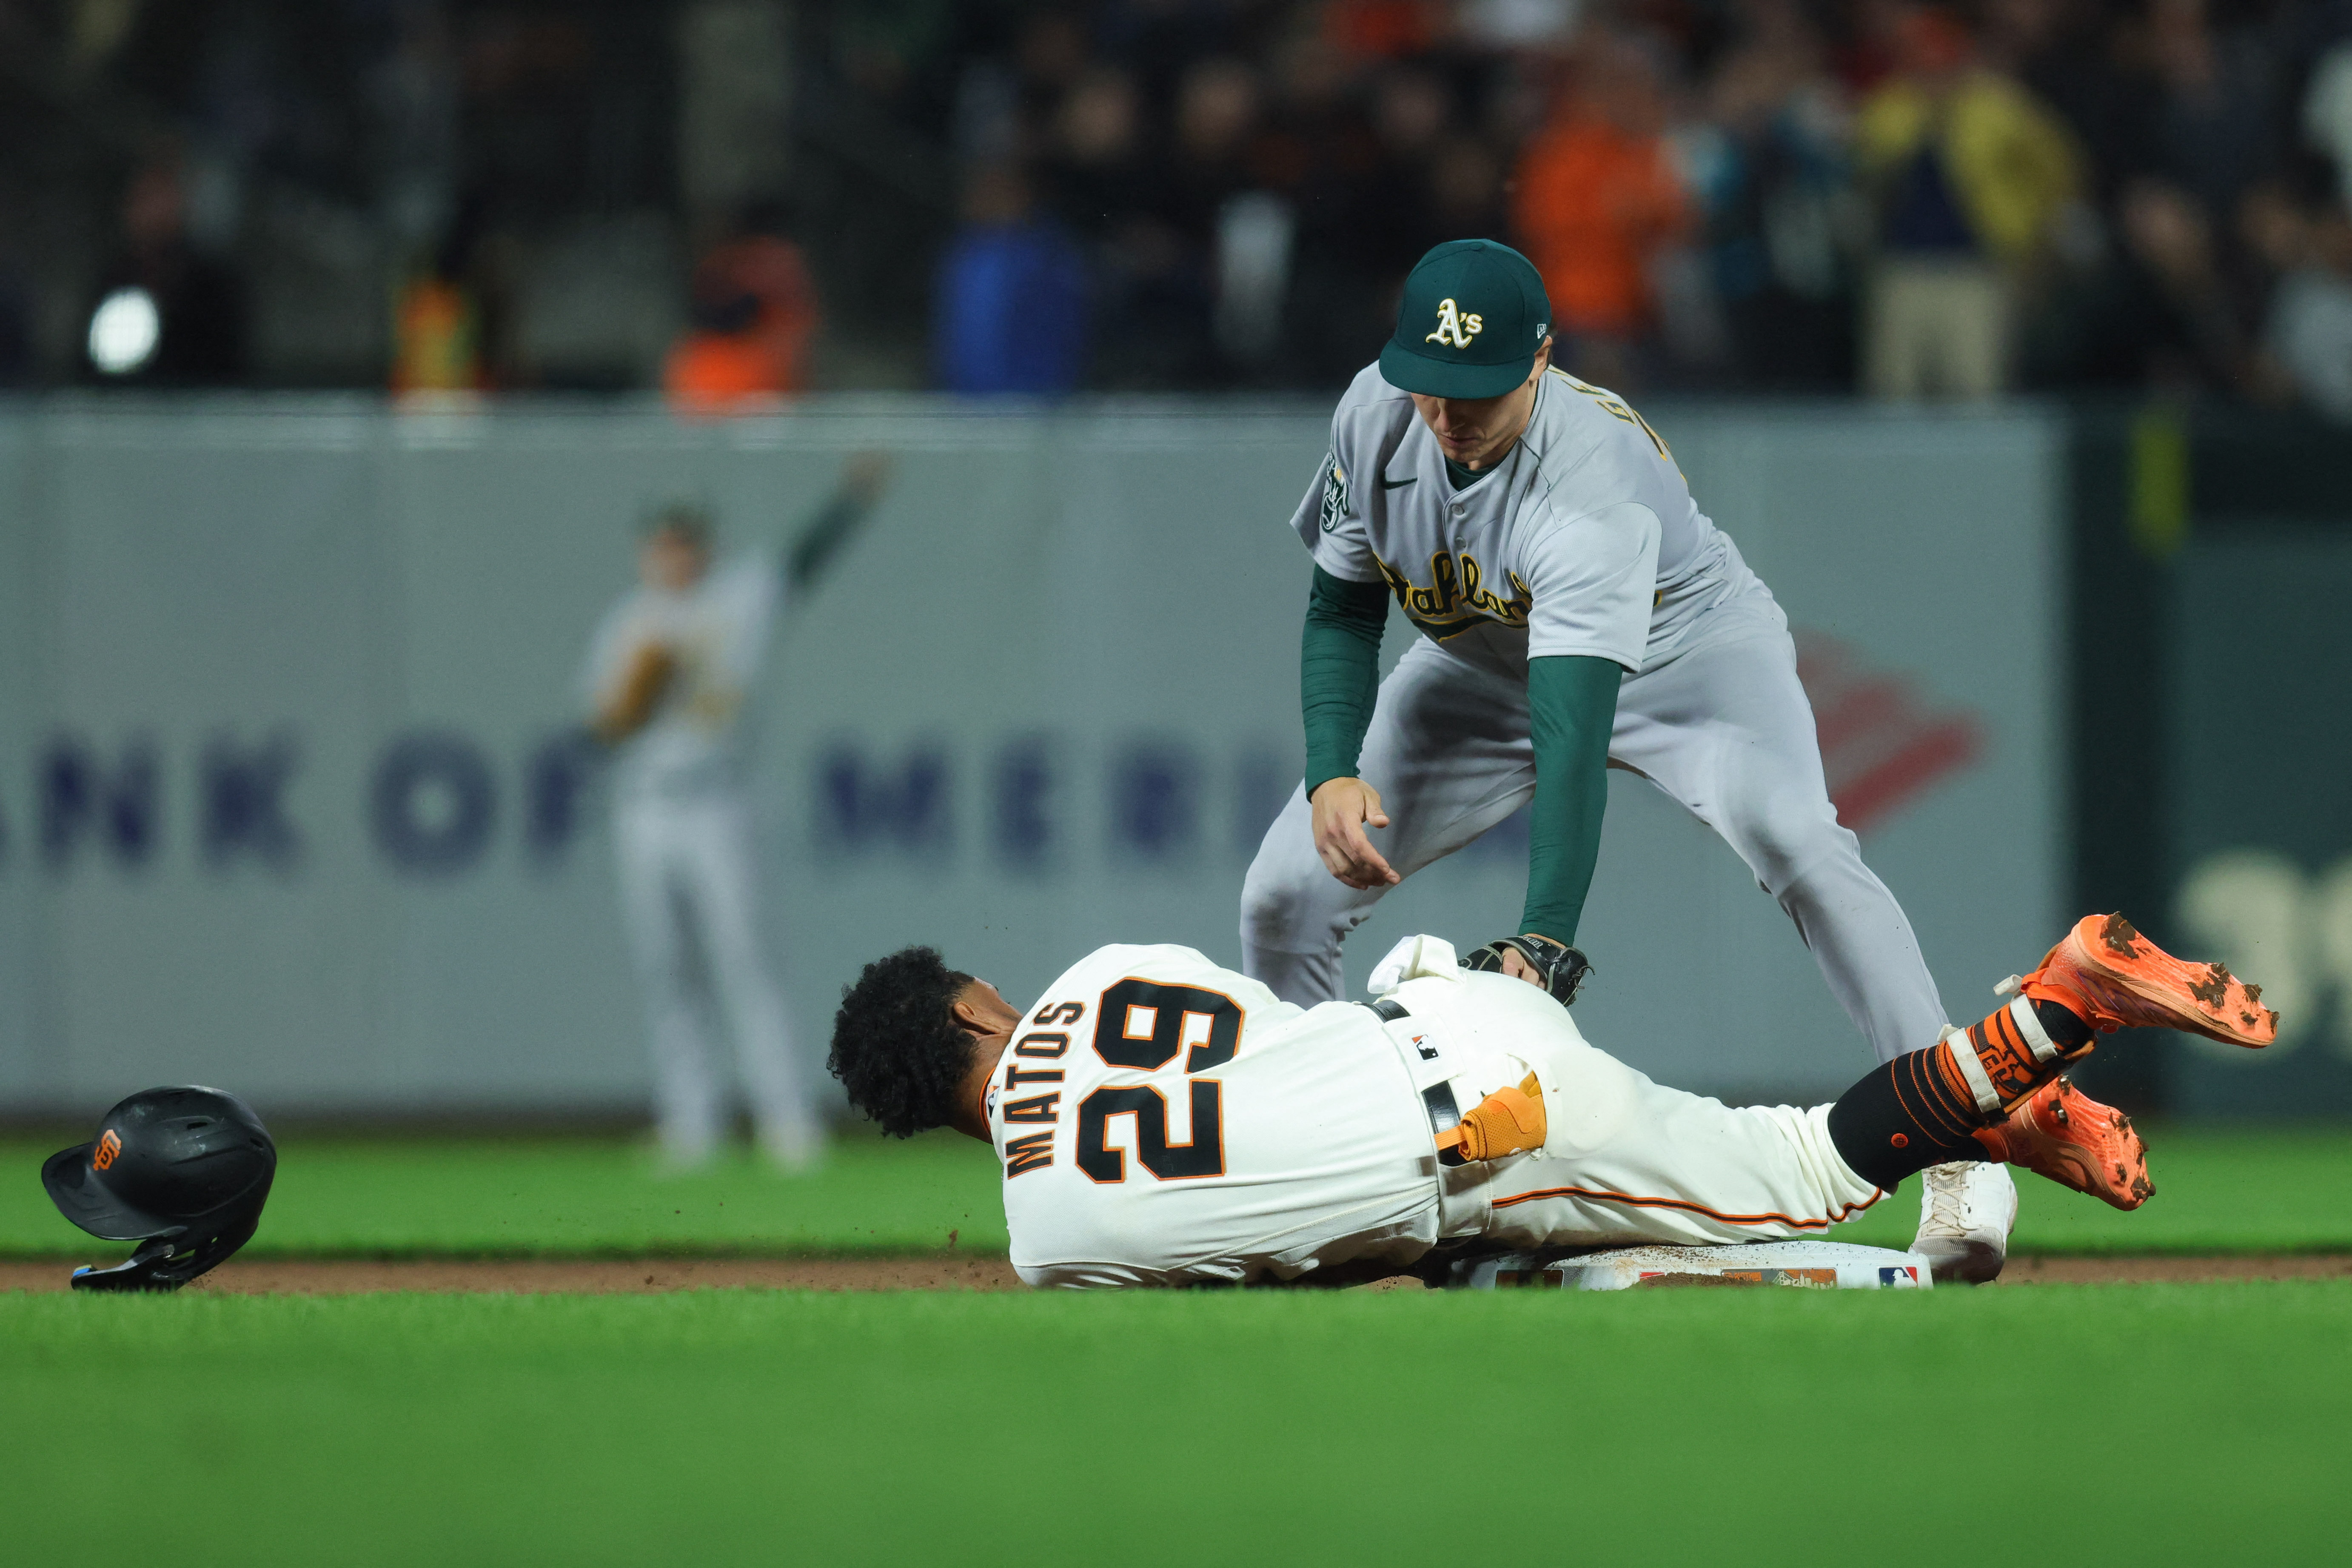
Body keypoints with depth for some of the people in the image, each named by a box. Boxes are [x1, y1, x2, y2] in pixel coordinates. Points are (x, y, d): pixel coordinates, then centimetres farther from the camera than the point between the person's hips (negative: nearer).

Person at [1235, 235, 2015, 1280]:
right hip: (1482, 672, 6)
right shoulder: (1375, 417, -23)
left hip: (1686, 656, -6)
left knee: (1790, 838, -35)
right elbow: (1342, 611, -8)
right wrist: (1333, 771, -27)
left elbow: (1573, 734, -48)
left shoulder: (1594, 480, -40)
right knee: (1284, 897, -5)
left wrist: (1545, 937, -58)